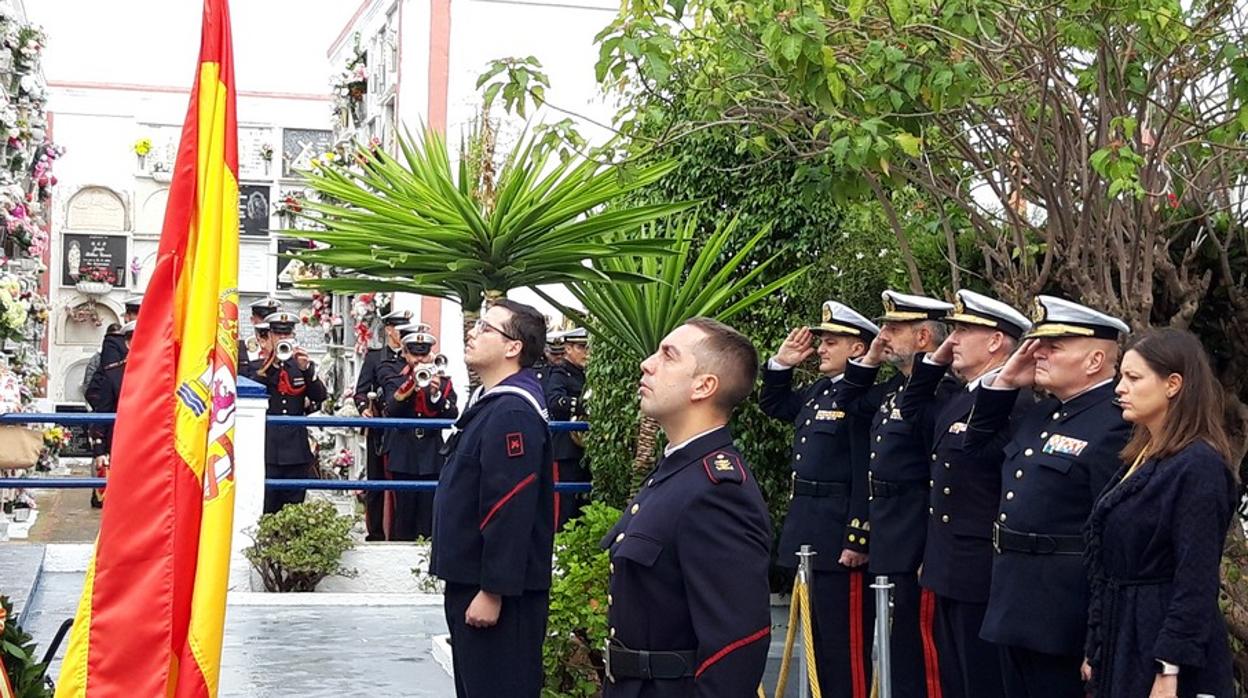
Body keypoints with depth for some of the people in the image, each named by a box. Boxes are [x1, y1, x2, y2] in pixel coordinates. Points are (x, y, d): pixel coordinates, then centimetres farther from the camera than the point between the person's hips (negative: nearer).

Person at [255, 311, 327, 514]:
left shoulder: (304, 365, 14)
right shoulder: (258, 366, 7)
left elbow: (320, 397, 2)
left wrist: (306, 369, -12)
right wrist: (273, 363, -16)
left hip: (296, 447, 3)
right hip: (267, 449, -3)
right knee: (265, 507, -6)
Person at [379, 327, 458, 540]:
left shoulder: (442, 381, 10)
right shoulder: (394, 378, 7)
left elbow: (452, 415, -3)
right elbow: (392, 408, -12)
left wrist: (436, 394, -20)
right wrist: (413, 383, -24)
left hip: (431, 458, 1)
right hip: (402, 458, -1)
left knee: (429, 514, -1)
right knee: (402, 512, -1)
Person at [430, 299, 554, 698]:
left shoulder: (513, 413, -20)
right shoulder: (489, 401, 13)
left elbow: (511, 512, -25)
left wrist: (493, 591, -24)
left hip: (496, 591, -11)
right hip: (470, 581, 11)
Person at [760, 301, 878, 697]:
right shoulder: (819, 391, 13)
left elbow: (867, 476, -20)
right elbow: (773, 405, 32)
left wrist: (857, 540, -22)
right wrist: (782, 362, 16)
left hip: (841, 540, -10)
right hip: (812, 537, 10)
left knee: (845, 645, -4)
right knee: (819, 641, 17)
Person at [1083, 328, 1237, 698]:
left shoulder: (1200, 467, -15)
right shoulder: (1140, 457, 12)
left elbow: (1197, 582, -19)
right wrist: (1095, 652, 16)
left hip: (1162, 647, -8)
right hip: (1121, 646, 8)